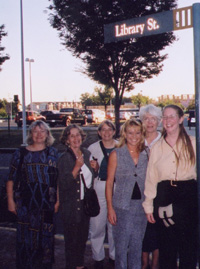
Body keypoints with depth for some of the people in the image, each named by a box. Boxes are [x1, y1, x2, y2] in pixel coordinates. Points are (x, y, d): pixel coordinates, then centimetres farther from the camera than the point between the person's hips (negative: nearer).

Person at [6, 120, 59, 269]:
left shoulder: (52, 153, 4)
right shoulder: (21, 153, 3)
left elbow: (59, 179, 4)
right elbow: (11, 179, 4)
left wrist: (58, 200, 0)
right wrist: (10, 200, 0)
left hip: (47, 203, 1)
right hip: (25, 204, 0)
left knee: (46, 236, 9)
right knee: (25, 236, 5)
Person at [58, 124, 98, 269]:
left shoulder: (87, 153, 4)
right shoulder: (65, 158, -14)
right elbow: (64, 184, -21)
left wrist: (95, 167, -3)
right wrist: (77, 167, -29)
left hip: (86, 202, 6)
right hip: (71, 205, -6)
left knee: (83, 236, 17)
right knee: (72, 238, 5)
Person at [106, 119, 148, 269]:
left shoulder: (146, 155, 6)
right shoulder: (116, 154, -2)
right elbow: (109, 182, -2)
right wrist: (110, 208, -8)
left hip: (141, 206, 3)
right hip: (122, 206, -3)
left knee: (137, 246, 13)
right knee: (121, 245, 4)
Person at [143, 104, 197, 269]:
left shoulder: (192, 143, 4)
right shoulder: (157, 147, 9)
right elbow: (151, 178, 8)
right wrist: (148, 206, 5)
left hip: (188, 195, -1)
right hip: (164, 196, 2)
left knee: (188, 242, 4)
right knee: (167, 242, 8)